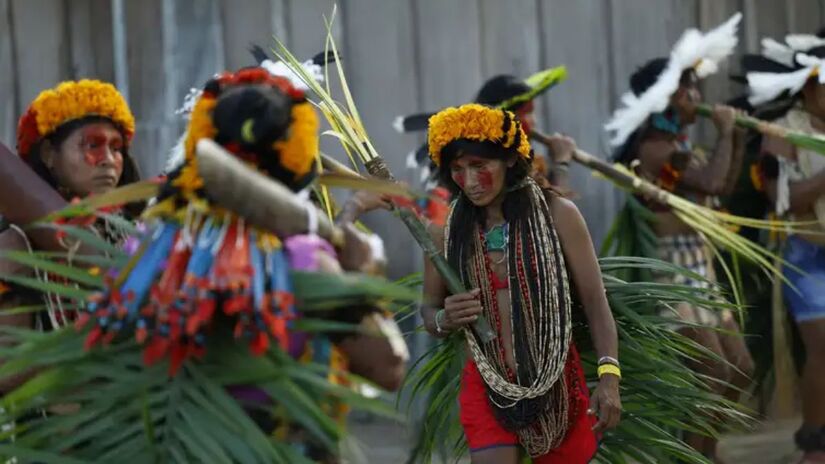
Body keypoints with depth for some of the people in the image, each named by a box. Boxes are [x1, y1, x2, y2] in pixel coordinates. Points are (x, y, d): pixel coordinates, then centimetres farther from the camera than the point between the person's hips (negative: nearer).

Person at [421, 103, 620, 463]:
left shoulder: (557, 215, -4)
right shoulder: (447, 232, 2)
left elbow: (594, 300, -4)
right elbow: (428, 310, 14)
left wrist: (609, 376, -16)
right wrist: (444, 320, -11)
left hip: (557, 385, 0)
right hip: (487, 390, 1)